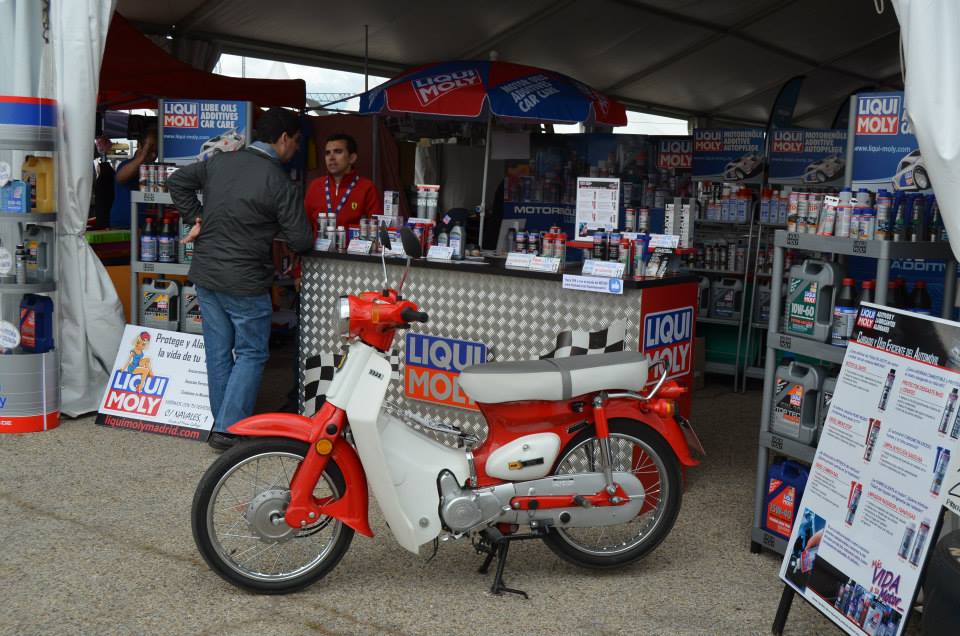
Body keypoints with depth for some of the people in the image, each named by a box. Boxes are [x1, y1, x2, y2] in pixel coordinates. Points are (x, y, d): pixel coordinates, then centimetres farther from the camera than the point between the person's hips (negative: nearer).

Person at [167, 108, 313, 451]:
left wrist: (196, 219, 14)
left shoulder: (219, 162, 4)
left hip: (205, 274, 6)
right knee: (251, 354, 6)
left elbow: (177, 182, 15)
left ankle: (223, 422, 23)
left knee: (218, 351, 14)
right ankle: (229, 429, 2)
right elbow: (301, 241, -13)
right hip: (244, 281, -6)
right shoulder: (279, 183, -14)